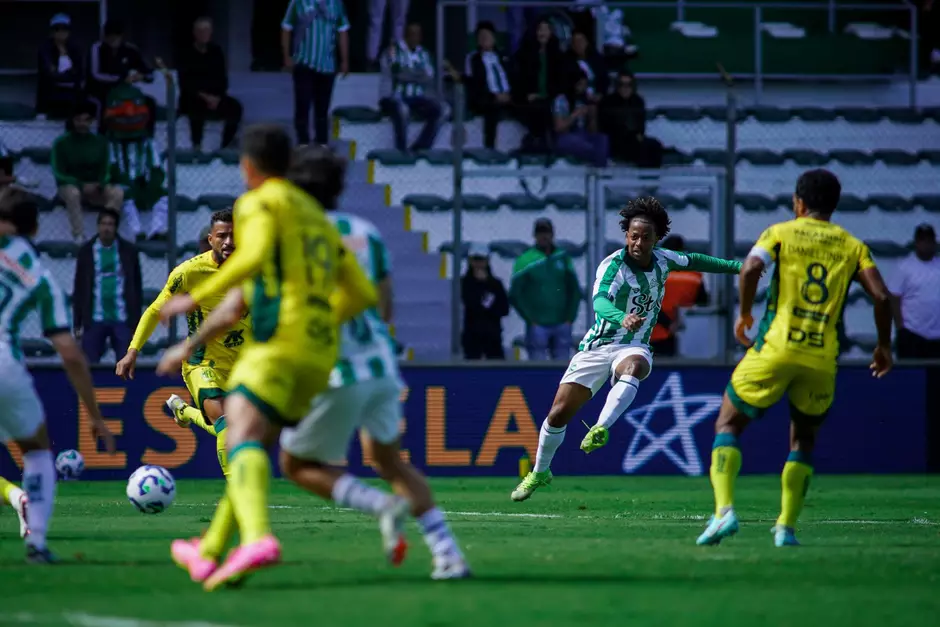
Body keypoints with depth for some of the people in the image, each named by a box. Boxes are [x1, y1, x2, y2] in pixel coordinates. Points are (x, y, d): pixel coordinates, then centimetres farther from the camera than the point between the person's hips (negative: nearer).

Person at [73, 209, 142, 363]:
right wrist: (77, 323, 4)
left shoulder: (128, 251, 3)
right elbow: (79, 289, 6)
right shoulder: (86, 252, 3)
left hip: (122, 321, 0)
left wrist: (136, 321, 4)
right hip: (95, 320, 0)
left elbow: (137, 287, 6)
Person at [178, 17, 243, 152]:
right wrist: (204, 97, -21)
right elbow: (185, 84, -11)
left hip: (214, 97, 4)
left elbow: (222, 80, 4)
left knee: (235, 108, -20)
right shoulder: (187, 55, -6)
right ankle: (197, 145, -25)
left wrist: (217, 97, -14)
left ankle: (226, 144, -5)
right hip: (192, 98, -4)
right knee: (198, 108, -38)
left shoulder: (216, 52, 5)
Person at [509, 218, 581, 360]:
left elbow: (575, 290, 15)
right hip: (538, 326, -4)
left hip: (562, 326, 4)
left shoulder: (563, 257, 8)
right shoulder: (525, 261, -3)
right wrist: (531, 319, -8)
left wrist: (570, 318, 5)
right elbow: (514, 295, -4)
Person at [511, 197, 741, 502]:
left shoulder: (663, 260, -1)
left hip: (634, 347, 2)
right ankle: (539, 473, 22)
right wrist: (622, 318, -58)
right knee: (559, 412, -2)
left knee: (634, 366, -38)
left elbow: (692, 261, 21)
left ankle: (600, 429, -52)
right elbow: (600, 300, -37)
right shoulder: (612, 265, -18)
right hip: (597, 347, -2)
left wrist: (736, 266, 23)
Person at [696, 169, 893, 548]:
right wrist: (884, 346, 12)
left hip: (775, 350, -2)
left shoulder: (780, 233, 6)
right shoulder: (853, 247, 12)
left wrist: (744, 313, 1)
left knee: (728, 425, 9)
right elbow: (881, 296, 0)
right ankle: (786, 527, 9)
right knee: (803, 441, 21)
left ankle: (724, 510, -12)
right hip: (822, 360, 2)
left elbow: (751, 268, -13)